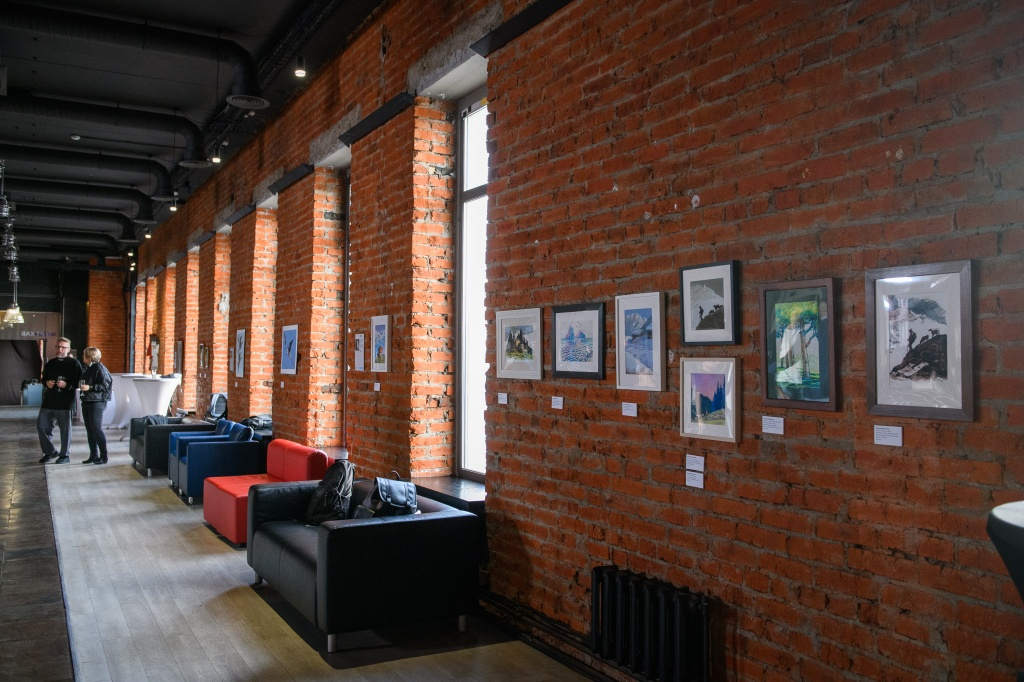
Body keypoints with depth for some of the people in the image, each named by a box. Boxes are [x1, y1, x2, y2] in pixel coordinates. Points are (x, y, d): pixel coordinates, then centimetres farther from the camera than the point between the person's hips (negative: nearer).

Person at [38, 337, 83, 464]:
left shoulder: (74, 363, -4)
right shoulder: (50, 363, 13)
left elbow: (80, 382, -7)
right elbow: (43, 378, 22)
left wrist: (67, 385, -21)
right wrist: (46, 383, 0)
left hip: (65, 402, -6)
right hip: (48, 401, 6)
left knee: (65, 429, 1)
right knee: (41, 425, 7)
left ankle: (64, 455, 13)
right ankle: (50, 451, 23)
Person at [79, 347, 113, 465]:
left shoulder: (99, 368, -12)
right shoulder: (88, 368, 13)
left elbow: (105, 385, -16)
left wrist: (90, 387, -22)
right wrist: (82, 386, 10)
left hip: (96, 402, -9)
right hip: (86, 402, 9)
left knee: (96, 429, -7)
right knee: (89, 430, 10)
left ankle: (103, 456, -1)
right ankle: (93, 455, 17)